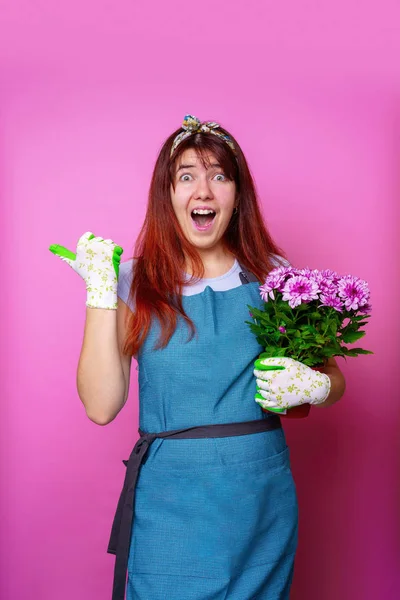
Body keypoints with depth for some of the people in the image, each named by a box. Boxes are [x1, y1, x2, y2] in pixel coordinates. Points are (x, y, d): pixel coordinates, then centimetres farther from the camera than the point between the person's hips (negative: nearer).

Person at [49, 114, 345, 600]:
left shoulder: (273, 275, 0)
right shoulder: (136, 282, -2)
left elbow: (329, 374, 9)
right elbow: (101, 406, -11)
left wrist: (317, 386, -14)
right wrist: (100, 291, -14)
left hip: (262, 501, 2)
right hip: (169, 500, -1)